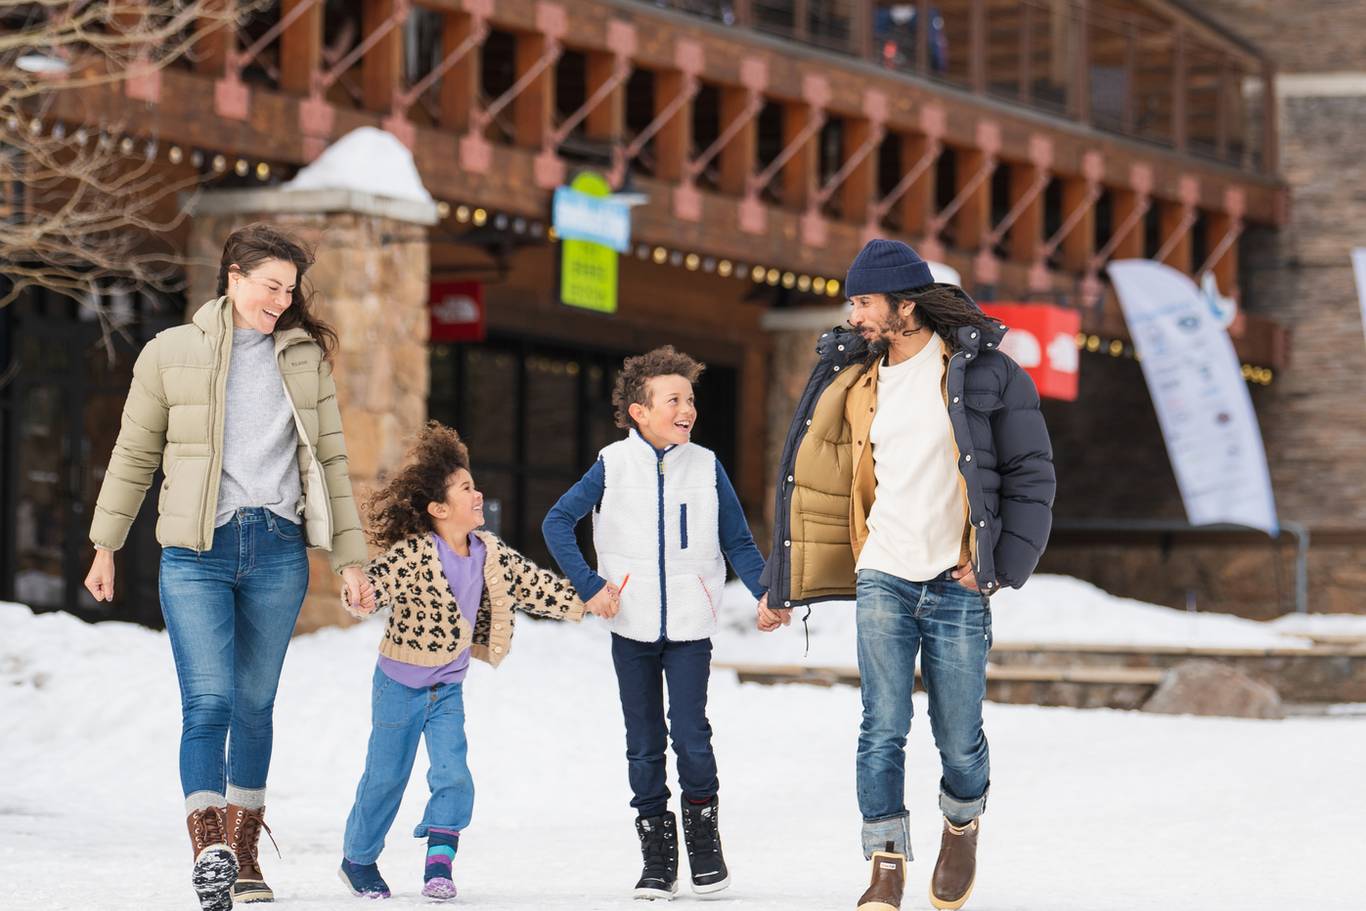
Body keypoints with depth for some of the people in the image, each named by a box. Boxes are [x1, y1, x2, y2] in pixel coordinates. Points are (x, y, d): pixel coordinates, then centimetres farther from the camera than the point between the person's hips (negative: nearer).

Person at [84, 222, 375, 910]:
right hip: (198, 552, -2)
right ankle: (209, 849, -23)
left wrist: (349, 558, 9)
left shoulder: (306, 357, 10)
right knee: (208, 702, -14)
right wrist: (105, 548, 12)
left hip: (278, 551, 2)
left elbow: (330, 462, 12)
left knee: (254, 705, 8)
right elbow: (134, 456, 10)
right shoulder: (171, 354, 3)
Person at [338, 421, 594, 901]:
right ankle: (357, 858, 26)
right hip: (400, 684, -5)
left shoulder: (490, 555, -4)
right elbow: (377, 579, -37)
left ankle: (439, 864, -3)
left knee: (453, 775, -8)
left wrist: (583, 601, -2)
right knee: (386, 776, 7)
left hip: (448, 688, 5)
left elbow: (535, 585, 3)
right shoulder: (411, 554, -23)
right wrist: (361, 597, -58)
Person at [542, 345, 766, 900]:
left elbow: (737, 542, 6)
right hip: (632, 627, 1)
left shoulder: (707, 468, 1)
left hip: (691, 626, 0)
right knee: (644, 744, 5)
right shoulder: (613, 467, -1)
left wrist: (767, 592, -9)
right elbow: (556, 523, 3)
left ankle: (703, 831, 11)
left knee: (690, 735, -11)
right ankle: (656, 856, 14)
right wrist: (590, 585, -5)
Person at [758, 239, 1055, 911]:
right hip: (882, 579, 3)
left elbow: (1031, 475, -1)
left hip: (957, 586, -3)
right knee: (883, 729, -8)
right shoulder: (855, 381, 9)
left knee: (958, 739, 3)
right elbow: (818, 483, 16)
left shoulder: (983, 371, -3)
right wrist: (782, 587, 17)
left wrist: (1000, 566, -10)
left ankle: (962, 826, 32)